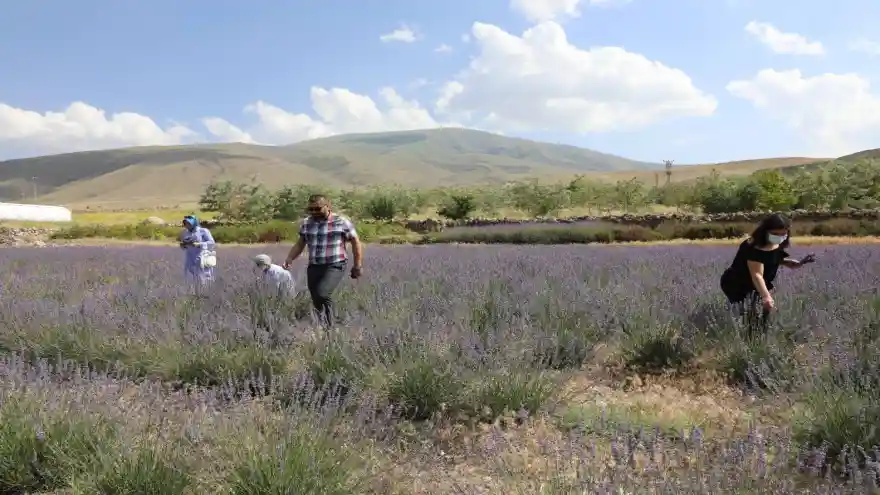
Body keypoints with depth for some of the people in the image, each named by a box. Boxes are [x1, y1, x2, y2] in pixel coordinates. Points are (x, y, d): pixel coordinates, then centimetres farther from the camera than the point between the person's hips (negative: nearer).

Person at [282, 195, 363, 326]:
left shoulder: (342, 222, -4)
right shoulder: (306, 223, 10)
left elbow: (356, 243, 2)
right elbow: (299, 245, 19)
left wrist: (357, 266, 0)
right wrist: (289, 260, 5)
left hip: (335, 267, -6)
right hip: (313, 267, 6)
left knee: (322, 294, -24)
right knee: (317, 302, 4)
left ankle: (328, 327, -7)